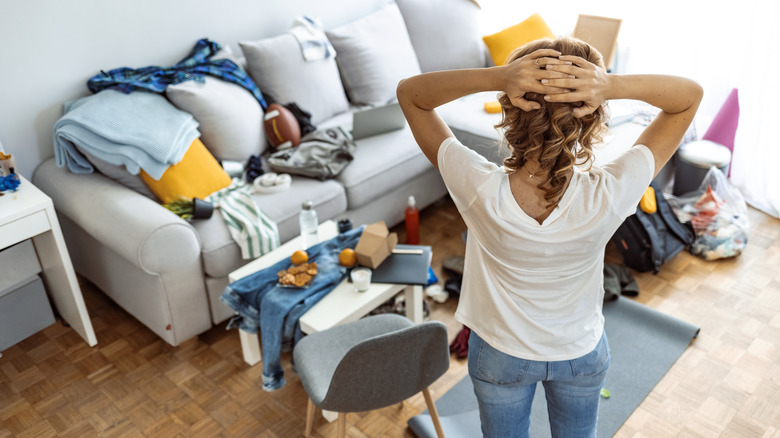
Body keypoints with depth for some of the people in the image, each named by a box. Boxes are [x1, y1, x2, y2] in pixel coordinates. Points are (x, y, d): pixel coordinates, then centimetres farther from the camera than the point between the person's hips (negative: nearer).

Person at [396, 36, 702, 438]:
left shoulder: (480, 190, -36)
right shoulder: (608, 196, -34)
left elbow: (409, 92, -24)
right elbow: (690, 95, -21)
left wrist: (495, 77, -41)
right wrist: (613, 85, -41)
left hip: (499, 355, 0)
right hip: (581, 354, 1)